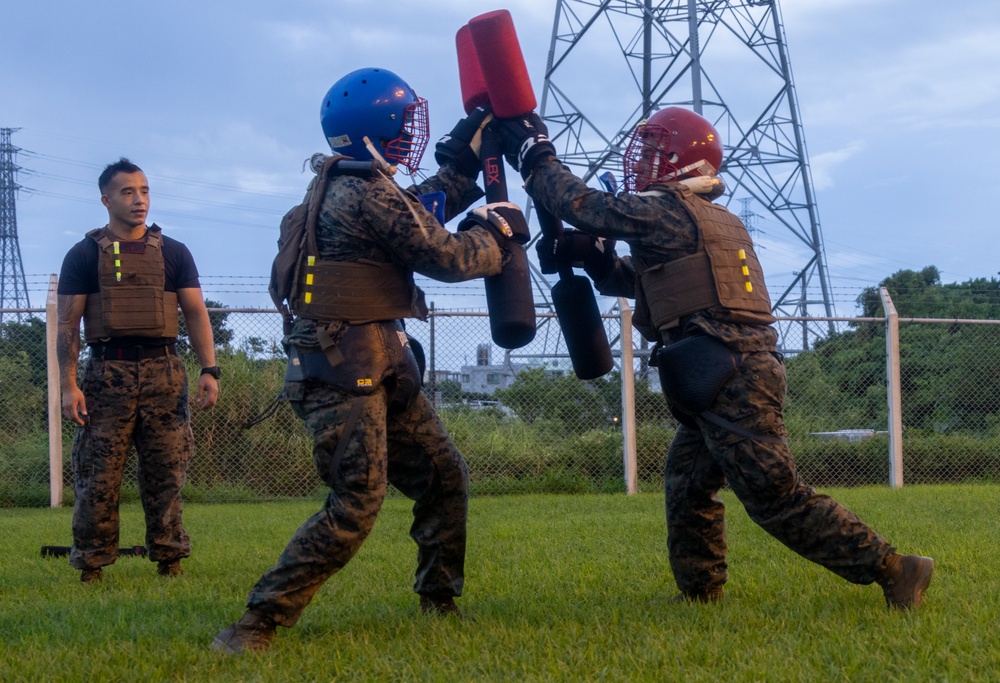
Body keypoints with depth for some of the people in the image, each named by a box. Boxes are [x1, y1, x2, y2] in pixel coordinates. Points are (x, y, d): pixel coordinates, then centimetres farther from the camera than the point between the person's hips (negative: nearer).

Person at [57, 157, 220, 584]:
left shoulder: (172, 254, 13)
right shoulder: (84, 255, 7)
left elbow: (195, 313, 9)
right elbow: (68, 324, 4)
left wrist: (209, 370, -3)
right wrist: (68, 384, -7)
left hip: (164, 372, 2)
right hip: (108, 373, -2)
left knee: (165, 473, 3)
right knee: (98, 476, -4)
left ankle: (169, 559, 11)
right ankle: (92, 565, 5)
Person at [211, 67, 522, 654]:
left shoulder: (347, 186, 12)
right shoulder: (367, 194, -17)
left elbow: (418, 215, 27)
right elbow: (446, 258, -11)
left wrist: (463, 161, 25)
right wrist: (498, 233, 7)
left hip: (378, 367, 10)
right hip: (343, 372, -10)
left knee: (445, 476, 14)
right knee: (356, 505, -13)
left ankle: (440, 604, 25)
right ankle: (259, 624, -10)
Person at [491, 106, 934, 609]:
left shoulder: (667, 210, -7)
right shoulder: (719, 222, 22)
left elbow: (588, 207, -6)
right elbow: (640, 278, 27)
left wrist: (536, 158, 6)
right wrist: (589, 257, 14)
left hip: (729, 382, -10)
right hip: (742, 373, 10)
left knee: (776, 497, -8)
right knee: (687, 482, 20)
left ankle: (893, 570, -7)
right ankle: (699, 592, 27)